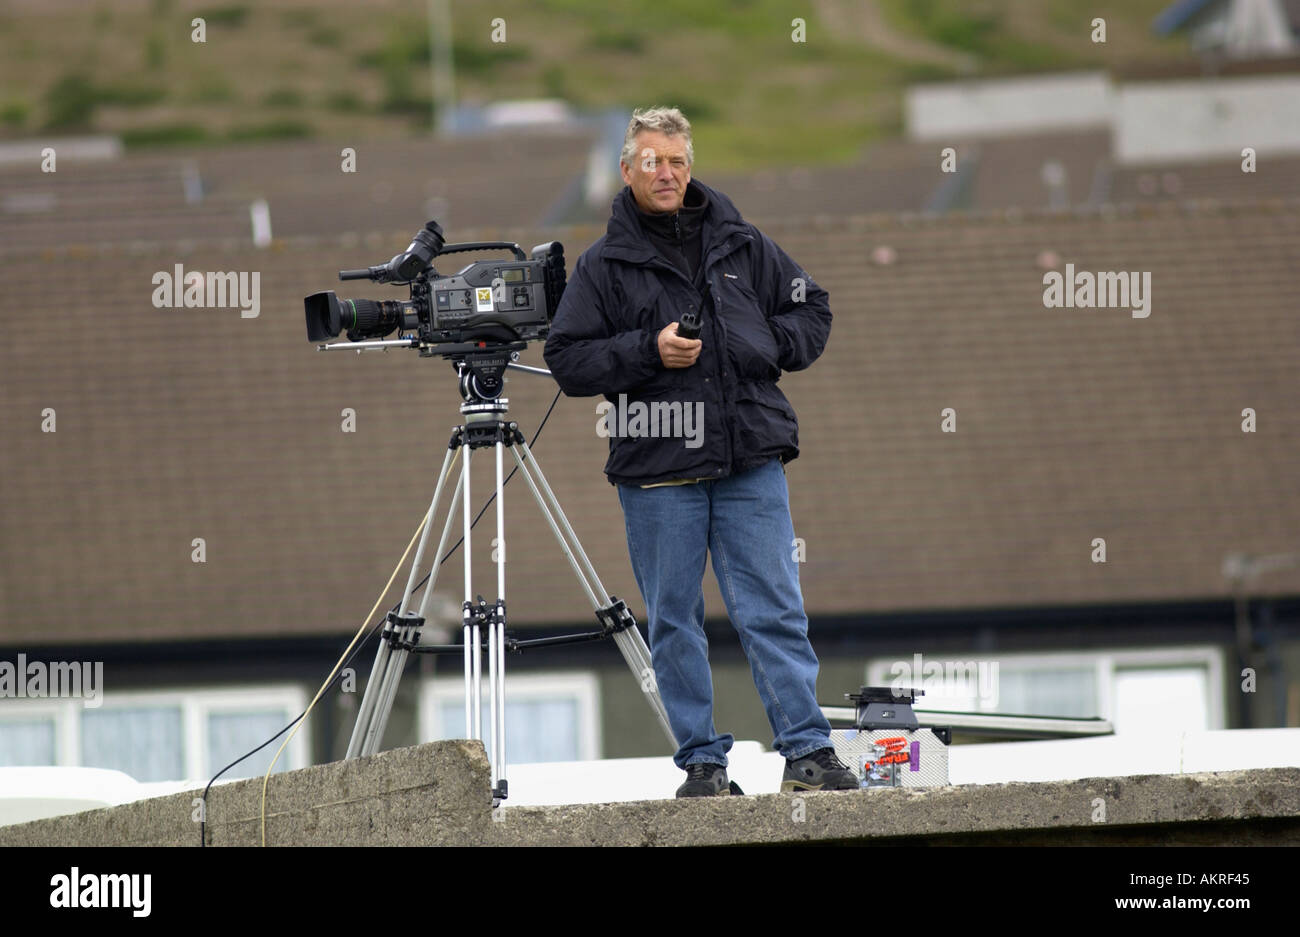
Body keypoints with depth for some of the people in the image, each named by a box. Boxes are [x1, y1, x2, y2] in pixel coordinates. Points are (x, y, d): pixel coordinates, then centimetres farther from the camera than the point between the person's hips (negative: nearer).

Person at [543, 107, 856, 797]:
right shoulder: (603, 266, 5)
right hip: (657, 468, -1)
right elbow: (567, 359, 0)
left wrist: (773, 346, 2)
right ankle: (702, 760, 9)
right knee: (674, 622, 2)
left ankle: (808, 751, -3)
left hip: (750, 460, 1)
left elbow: (811, 311, 21)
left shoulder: (742, 246, 12)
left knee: (773, 610, -3)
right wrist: (648, 351, -12)